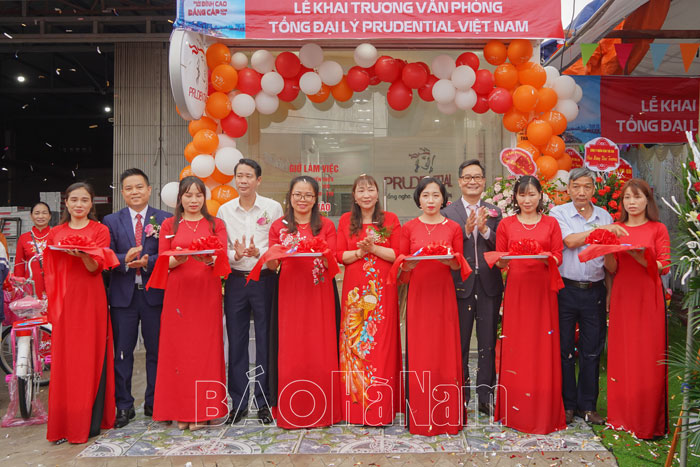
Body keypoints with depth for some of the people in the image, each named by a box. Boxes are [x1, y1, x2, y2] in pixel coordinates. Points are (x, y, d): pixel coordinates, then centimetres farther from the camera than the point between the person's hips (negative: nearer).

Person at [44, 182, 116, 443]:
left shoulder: (100, 231, 3)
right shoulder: (55, 234, 12)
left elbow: (96, 267, -8)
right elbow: (50, 272, 11)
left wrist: (83, 254, -28)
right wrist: (51, 303, 2)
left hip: (91, 300, -2)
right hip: (63, 302, 3)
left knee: (91, 356, 0)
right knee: (63, 360, 3)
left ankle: (89, 422, 8)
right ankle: (62, 424, 13)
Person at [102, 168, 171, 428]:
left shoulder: (165, 219, 4)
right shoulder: (111, 221, 9)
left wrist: (147, 261, -19)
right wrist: (125, 260, -18)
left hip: (154, 293, -1)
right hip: (123, 294, 1)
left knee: (156, 350, 6)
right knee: (122, 352, 6)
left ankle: (154, 404, 19)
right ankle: (124, 406, 17)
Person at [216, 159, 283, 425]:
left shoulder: (273, 208, 1)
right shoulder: (224, 210, 8)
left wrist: (259, 253, -21)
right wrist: (236, 255, -15)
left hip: (265, 280, -2)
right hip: (235, 280, 2)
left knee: (265, 341, 2)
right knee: (236, 341, 7)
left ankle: (264, 402, 15)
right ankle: (238, 403, 18)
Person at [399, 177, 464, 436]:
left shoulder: (453, 228, 6)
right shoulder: (409, 228, 6)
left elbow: (459, 265, 6)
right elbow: (401, 265, 6)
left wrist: (446, 259, -15)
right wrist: (411, 263, -16)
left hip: (443, 294, 0)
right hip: (418, 294, 0)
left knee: (445, 351, 1)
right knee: (419, 353, 0)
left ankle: (446, 415, 14)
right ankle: (420, 416, 11)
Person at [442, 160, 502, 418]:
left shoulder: (494, 212, 8)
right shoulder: (448, 212, 2)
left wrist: (485, 230, -17)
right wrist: (466, 230, -21)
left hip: (489, 284, 2)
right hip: (460, 284, -1)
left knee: (488, 344, 7)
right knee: (460, 344, 8)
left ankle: (485, 394, 18)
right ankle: (460, 395, 20)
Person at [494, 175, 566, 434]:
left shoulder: (551, 224, 9)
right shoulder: (506, 225, 8)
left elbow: (558, 256, 5)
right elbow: (499, 260, 8)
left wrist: (546, 258, -16)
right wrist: (503, 262, -14)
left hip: (543, 289, 0)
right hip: (516, 289, 0)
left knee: (543, 348, 1)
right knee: (515, 348, 0)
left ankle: (544, 411, 13)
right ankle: (515, 410, 12)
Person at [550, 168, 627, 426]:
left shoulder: (605, 216, 11)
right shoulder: (558, 214, 1)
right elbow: (570, 241, -16)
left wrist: (610, 293, 8)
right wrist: (602, 229, -15)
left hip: (594, 291, 3)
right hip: (565, 289, -2)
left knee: (592, 351, 7)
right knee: (564, 349, 4)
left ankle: (588, 405, 19)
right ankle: (567, 404, 16)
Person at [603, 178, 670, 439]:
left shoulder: (658, 229, 3)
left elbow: (664, 267, -4)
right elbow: (613, 269, 6)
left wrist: (638, 255, -19)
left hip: (648, 298, -2)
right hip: (622, 297, 3)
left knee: (648, 358, -2)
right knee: (622, 356, 4)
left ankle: (648, 422, 8)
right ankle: (622, 415, 15)